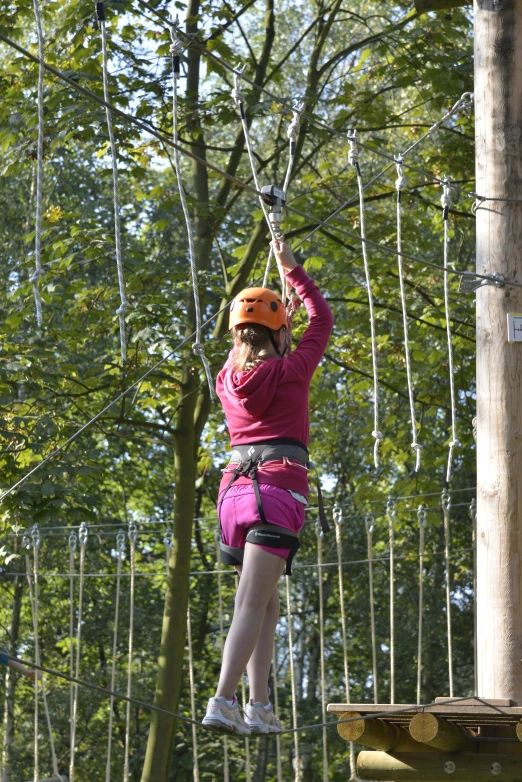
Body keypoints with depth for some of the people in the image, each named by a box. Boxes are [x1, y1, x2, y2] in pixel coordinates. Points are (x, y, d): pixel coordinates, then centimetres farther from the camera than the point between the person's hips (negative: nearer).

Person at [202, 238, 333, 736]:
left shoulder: (227, 380, 12)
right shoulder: (291, 372, 0)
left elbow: (246, 354, 37)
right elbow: (322, 322, 16)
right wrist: (291, 270, 24)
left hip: (236, 486, 6)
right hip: (280, 489, -5)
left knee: (267, 602, 15)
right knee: (252, 603, -12)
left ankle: (259, 708, 8)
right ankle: (222, 703, -22)